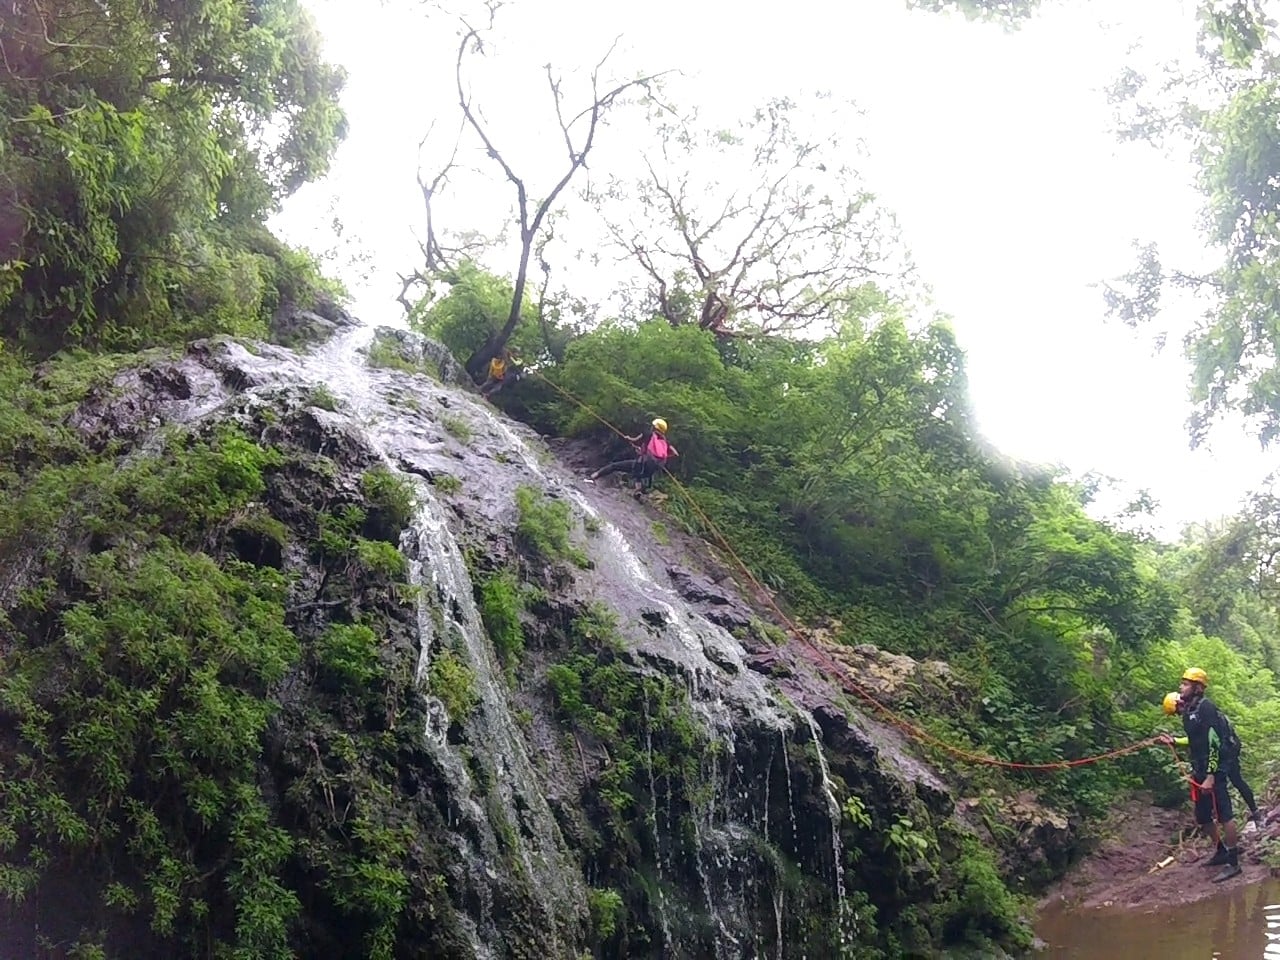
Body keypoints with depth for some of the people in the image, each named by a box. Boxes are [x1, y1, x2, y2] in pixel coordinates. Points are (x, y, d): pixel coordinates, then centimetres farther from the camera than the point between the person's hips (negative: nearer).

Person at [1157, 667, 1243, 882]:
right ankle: (1221, 852, 32)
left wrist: (1210, 777, -23)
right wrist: (1173, 740, 11)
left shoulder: (1206, 708, -16)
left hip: (1214, 771, -10)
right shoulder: (1189, 710, 12)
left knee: (1223, 814, -5)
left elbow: (1214, 743, -20)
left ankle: (1233, 862, 0)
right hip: (1199, 771, 10)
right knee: (1203, 816, 16)